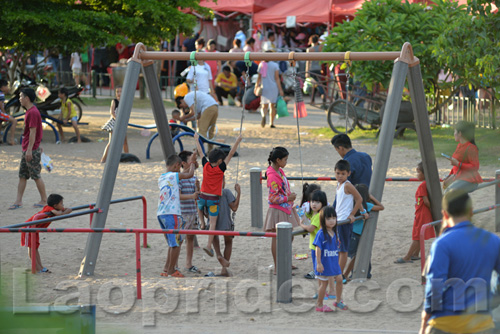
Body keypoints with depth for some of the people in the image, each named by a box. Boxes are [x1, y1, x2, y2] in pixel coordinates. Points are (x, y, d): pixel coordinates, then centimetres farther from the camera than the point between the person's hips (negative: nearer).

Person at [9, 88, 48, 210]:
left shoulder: (32, 113, -18)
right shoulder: (30, 111, 13)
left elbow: (33, 132, -21)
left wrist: (29, 150, -23)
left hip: (32, 150, -10)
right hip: (26, 149, 10)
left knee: (36, 176, -3)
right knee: (22, 175, 9)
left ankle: (44, 200, 5)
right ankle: (18, 201, 10)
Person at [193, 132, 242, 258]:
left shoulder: (206, 166, -2)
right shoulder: (220, 168, -12)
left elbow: (200, 152, 12)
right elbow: (231, 154, -10)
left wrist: (197, 140, 25)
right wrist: (238, 141, -7)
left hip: (203, 197, 4)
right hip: (214, 199, -4)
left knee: (199, 208, 39)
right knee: (213, 223, -1)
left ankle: (202, 223, 20)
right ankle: (209, 246, -8)